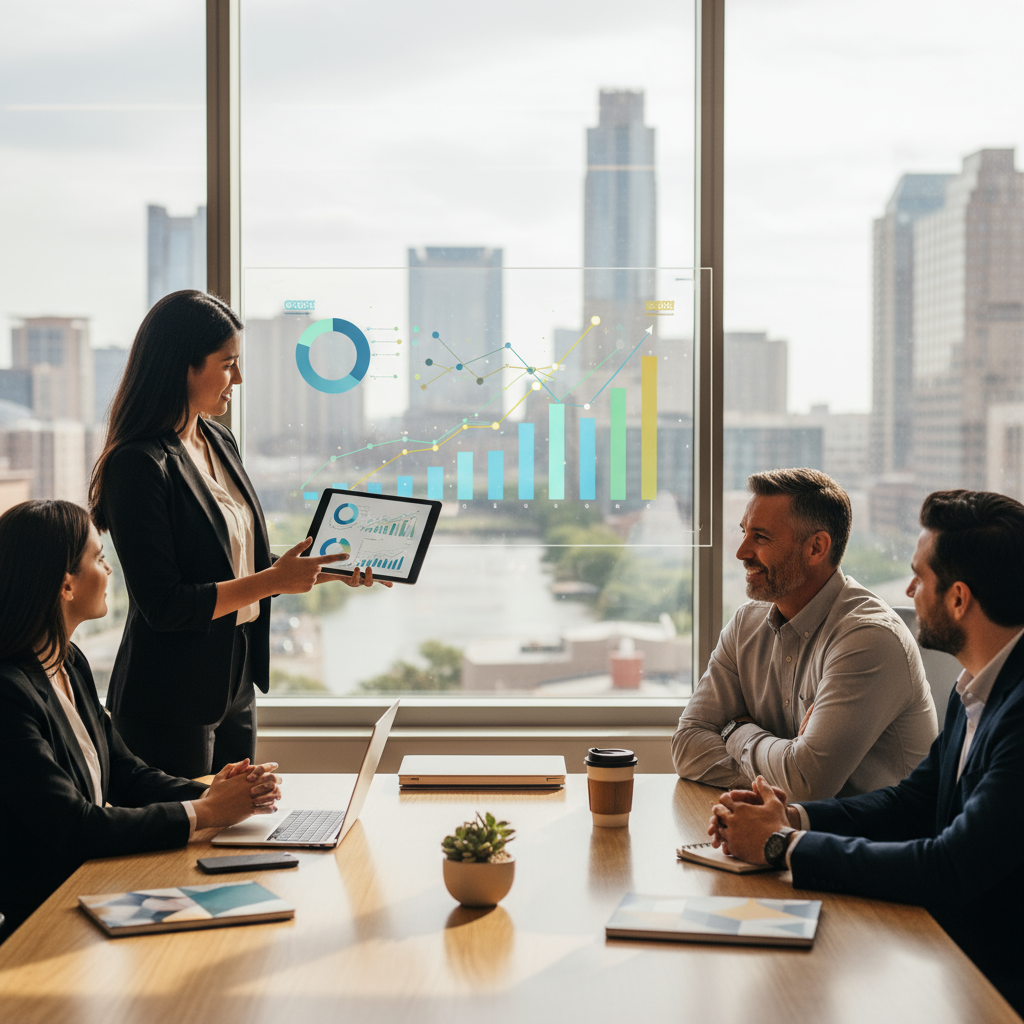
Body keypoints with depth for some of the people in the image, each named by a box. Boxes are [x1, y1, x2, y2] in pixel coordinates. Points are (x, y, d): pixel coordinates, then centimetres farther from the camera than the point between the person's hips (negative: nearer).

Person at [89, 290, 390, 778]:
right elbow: (164, 605, -22)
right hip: (170, 702, -8)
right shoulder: (138, 465, -19)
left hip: (235, 683, 8)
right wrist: (271, 581, -20)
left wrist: (321, 567, 4)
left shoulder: (219, 442, 8)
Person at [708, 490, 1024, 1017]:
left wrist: (784, 845, -16)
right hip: (949, 950, 8)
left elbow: (950, 870, -28)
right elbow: (913, 801, 15)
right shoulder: (976, 687, 6)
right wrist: (793, 816, -3)